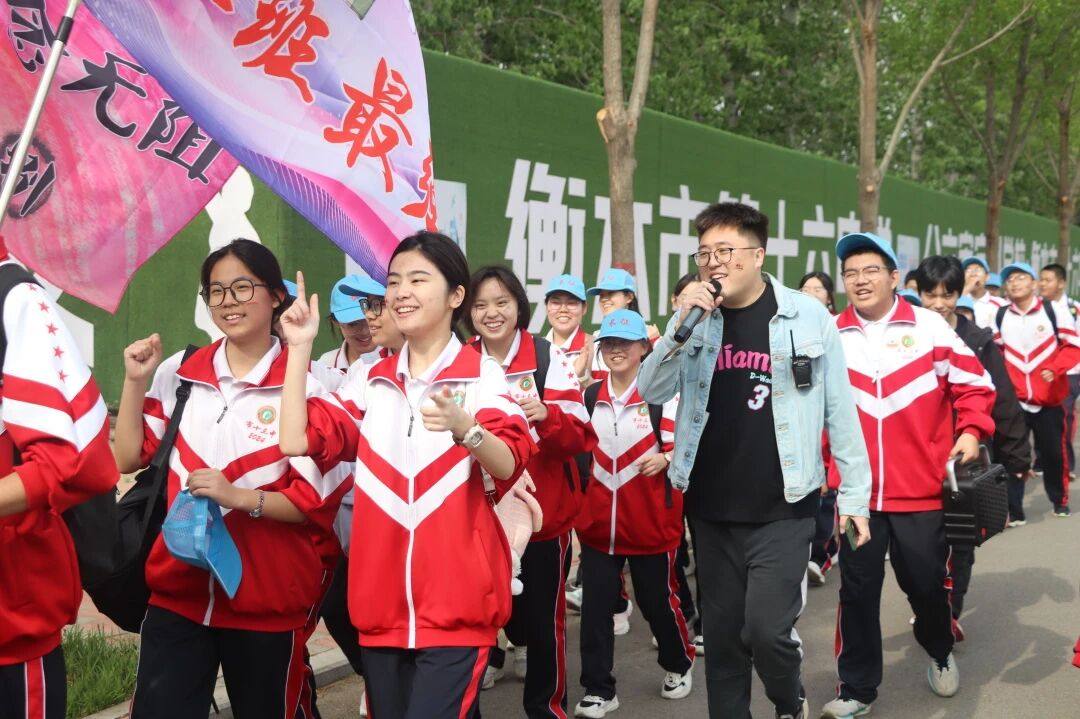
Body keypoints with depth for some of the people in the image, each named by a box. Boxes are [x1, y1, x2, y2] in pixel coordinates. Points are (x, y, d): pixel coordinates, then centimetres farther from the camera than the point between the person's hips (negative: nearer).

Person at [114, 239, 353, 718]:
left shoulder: (302, 387, -10)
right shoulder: (179, 373, 4)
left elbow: (318, 499, -9)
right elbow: (129, 459, 9)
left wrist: (239, 497, -21)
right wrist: (135, 382, -1)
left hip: (267, 598, -3)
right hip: (178, 588, 3)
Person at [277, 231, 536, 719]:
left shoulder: (482, 376, -5)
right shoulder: (371, 380, 9)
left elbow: (509, 467, -18)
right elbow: (296, 441, 0)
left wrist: (465, 428, -38)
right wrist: (300, 348, -4)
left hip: (456, 605, -5)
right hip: (381, 604, 5)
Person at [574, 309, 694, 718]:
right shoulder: (591, 396, 8)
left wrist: (666, 458, -27)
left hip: (650, 522, -3)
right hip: (597, 521, 3)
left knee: (657, 600, 11)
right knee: (595, 606, 2)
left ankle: (679, 664, 38)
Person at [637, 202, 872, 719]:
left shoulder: (807, 316, -5)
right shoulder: (695, 319, 4)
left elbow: (839, 409, -2)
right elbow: (651, 392, -3)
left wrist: (854, 493, -1)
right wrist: (680, 326, -16)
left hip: (783, 508, -3)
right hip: (711, 509, 4)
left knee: (765, 628, -10)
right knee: (723, 635, 11)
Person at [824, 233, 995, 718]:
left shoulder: (929, 327, -2)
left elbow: (973, 384, 3)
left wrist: (971, 431, -11)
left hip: (921, 488, -1)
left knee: (925, 581, 12)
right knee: (858, 589, 7)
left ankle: (940, 652, 43)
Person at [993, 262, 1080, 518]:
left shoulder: (1052, 310, -5)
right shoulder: (1000, 315, 5)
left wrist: (1054, 368, -17)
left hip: (1049, 398, -2)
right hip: (1014, 398, 2)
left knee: (1053, 451, 7)